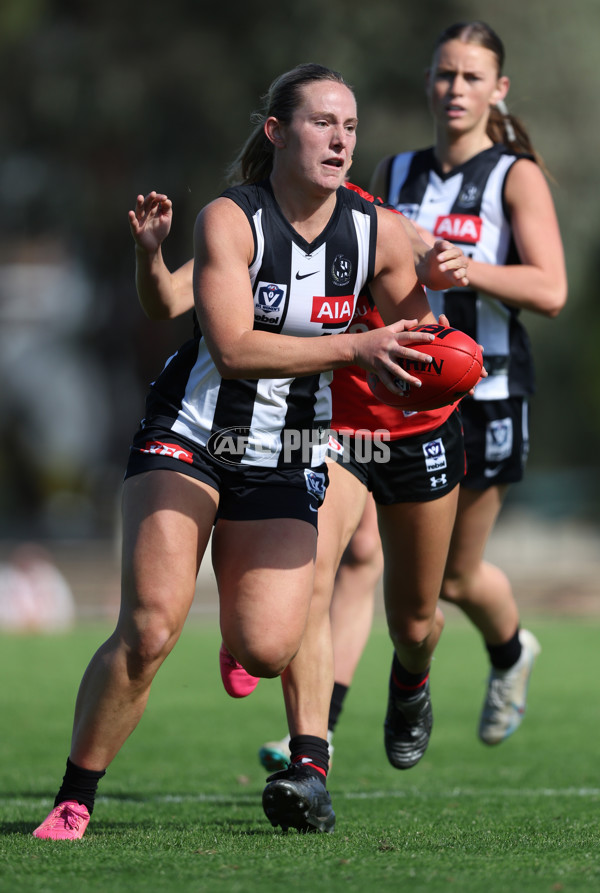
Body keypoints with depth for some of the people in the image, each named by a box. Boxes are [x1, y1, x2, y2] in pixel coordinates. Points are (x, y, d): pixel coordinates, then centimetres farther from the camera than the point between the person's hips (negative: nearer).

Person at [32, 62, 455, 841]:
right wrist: (355, 348, -31)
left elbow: (416, 339, 12)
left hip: (286, 465, 3)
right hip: (188, 438, -3)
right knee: (150, 630, -21)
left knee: (268, 649, -13)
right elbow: (232, 348, -24)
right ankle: (74, 800, -5)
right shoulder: (229, 220, -14)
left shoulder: (378, 233, -1)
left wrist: (409, 362, -13)